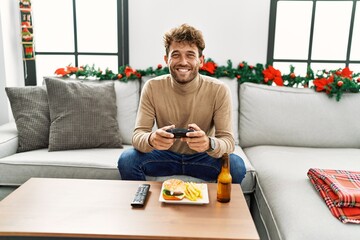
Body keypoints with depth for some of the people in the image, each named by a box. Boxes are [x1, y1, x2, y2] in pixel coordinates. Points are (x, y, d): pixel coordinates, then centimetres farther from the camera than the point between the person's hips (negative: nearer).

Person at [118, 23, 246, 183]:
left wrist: (209, 143, -46)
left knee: (236, 165, -28)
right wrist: (151, 139, -43)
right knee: (127, 160, -25)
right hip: (165, 155, 1)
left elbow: (229, 142, -21)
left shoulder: (219, 91, -17)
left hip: (202, 157, 0)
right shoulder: (152, 87, -13)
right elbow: (138, 135, -17)